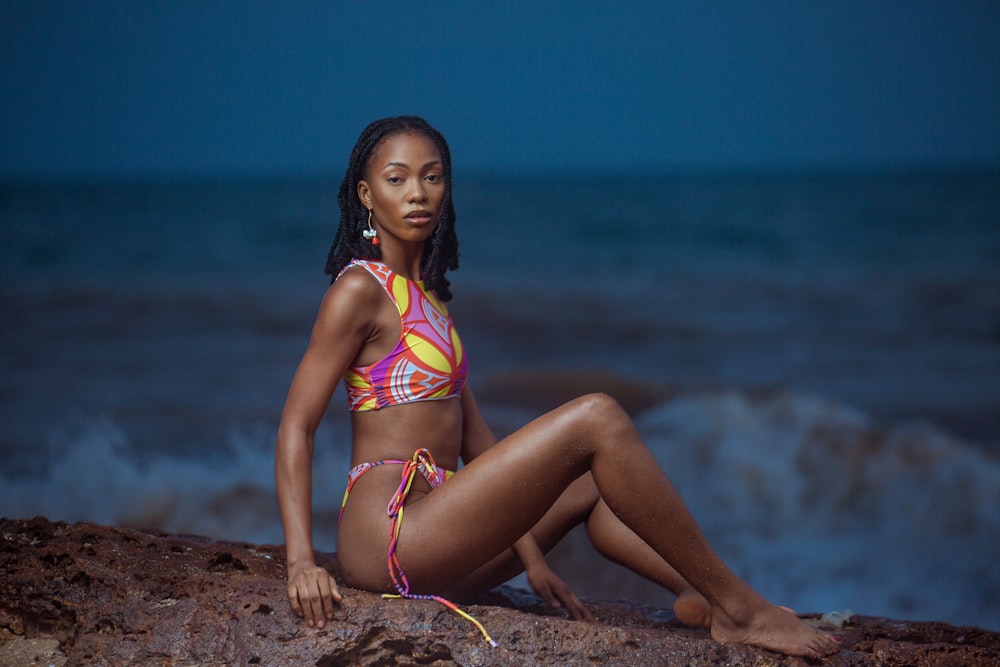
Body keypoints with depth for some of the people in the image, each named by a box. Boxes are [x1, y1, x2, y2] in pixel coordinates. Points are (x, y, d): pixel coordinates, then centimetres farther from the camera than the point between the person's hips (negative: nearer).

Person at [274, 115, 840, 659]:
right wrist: (302, 562, -21)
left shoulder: (427, 294, 19)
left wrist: (531, 556, 13)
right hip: (388, 534, -9)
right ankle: (740, 610, -12)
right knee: (597, 419, -15)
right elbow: (296, 427, -11)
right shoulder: (360, 290, -6)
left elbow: (474, 437, 17)